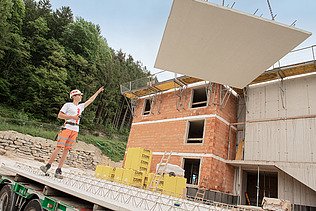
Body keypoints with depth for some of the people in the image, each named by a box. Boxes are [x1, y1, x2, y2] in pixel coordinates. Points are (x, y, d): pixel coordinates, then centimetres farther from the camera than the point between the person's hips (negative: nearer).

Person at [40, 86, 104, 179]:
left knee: (66, 150, 1)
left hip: (75, 130, 5)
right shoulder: (68, 105, 5)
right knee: (59, 147, -11)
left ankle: (58, 170, 2)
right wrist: (72, 117, -9)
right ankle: (48, 165, -3)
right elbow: (60, 115, -1)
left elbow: (90, 100, 28)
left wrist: (98, 91, 32)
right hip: (67, 128, -5)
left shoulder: (81, 106, 20)